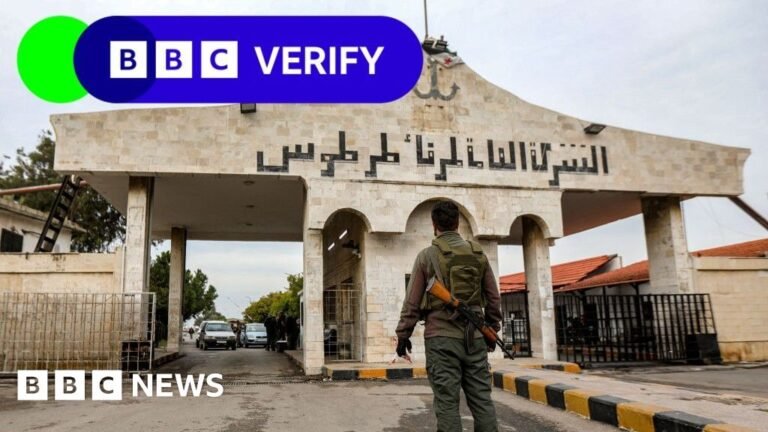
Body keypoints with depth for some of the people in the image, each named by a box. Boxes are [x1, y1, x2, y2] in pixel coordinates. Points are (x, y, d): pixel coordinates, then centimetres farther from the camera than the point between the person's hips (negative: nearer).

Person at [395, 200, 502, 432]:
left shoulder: (427, 256, -3)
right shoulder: (479, 254, 8)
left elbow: (412, 302, -3)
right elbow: (493, 298, 11)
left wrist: (403, 336, 4)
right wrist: (492, 331, 22)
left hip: (442, 337, -3)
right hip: (475, 337, 3)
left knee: (447, 403, 0)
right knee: (482, 400, 8)